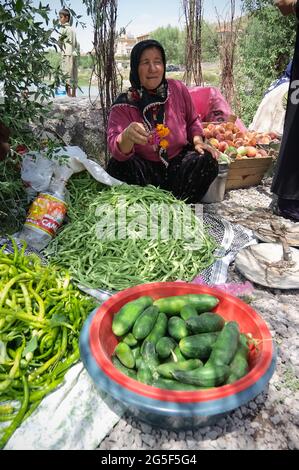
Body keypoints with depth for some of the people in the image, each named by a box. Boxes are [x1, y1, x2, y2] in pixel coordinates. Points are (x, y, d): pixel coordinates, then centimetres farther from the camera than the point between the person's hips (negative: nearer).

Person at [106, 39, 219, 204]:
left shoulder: (178, 89, -2)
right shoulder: (123, 105, -11)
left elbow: (192, 121, 15)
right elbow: (115, 148, -25)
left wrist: (197, 140, -5)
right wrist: (127, 136, -48)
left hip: (178, 164, 3)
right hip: (145, 169, -2)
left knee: (207, 161, -22)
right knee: (116, 166, -29)